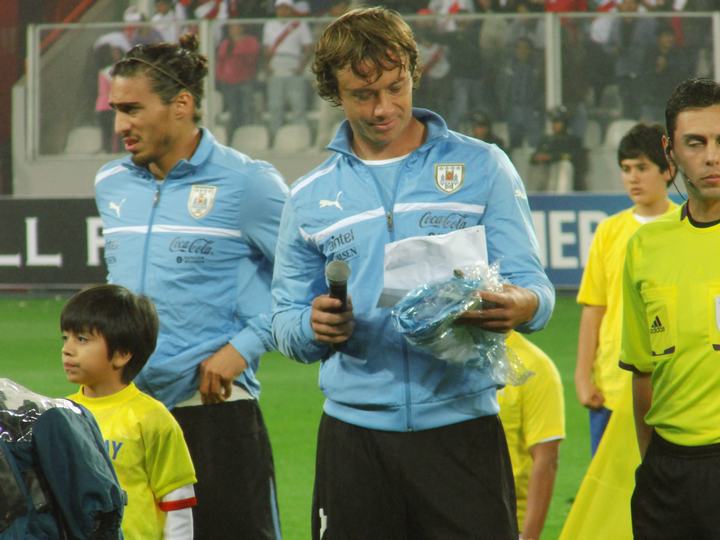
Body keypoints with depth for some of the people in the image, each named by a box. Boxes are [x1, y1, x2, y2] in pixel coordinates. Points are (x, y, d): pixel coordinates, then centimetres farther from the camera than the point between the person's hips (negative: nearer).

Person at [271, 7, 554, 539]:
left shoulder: (481, 167, 4)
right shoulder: (310, 196, 10)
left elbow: (534, 286, 0)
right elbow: (286, 322, 12)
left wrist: (519, 306, -24)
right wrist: (315, 326, -12)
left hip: (461, 427, -2)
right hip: (355, 432, 2)